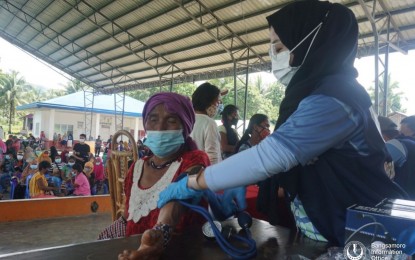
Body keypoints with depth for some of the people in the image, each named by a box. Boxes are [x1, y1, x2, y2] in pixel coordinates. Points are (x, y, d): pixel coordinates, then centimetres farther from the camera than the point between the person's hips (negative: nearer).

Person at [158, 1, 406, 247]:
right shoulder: (326, 91, 9)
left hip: (352, 237, -8)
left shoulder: (331, 99, -23)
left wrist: (191, 183, -22)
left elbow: (269, 155, -30)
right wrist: (242, 190, -2)